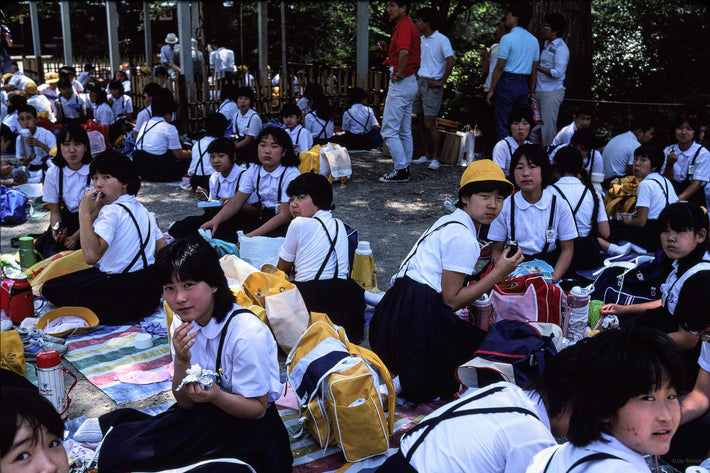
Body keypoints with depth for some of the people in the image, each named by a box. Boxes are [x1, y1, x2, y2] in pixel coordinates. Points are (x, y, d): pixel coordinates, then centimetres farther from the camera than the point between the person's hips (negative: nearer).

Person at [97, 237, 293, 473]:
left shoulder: (247, 332, -24)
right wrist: (182, 361, -21)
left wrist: (216, 396, -34)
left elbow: (258, 408, -15)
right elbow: (185, 402, -1)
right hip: (205, 413, 5)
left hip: (249, 425, -5)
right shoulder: (182, 324, -3)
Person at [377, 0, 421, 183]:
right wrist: (388, 48, 13)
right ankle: (405, 169, 17)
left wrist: (398, 74, -21)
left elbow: (404, 52, -30)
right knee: (404, 130, 12)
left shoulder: (404, 26, -14)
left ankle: (401, 171, -6)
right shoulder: (407, 25, 18)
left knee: (389, 130, -8)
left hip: (401, 84, -11)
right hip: (410, 83, 11)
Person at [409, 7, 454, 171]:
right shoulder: (420, 40, 13)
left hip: (432, 85, -7)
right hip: (418, 82, 7)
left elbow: (450, 62, -15)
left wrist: (441, 81, -14)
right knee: (421, 122, 8)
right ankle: (427, 155, 18)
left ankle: (435, 158, -2)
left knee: (429, 123, -10)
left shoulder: (441, 40, -8)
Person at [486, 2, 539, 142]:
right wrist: (531, 91, 17)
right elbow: (534, 70, 12)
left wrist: (492, 89, -5)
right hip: (524, 85, 7)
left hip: (508, 83, -7)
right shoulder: (533, 40, 10)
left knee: (502, 125, -3)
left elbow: (499, 67, -11)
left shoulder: (508, 38, -10)